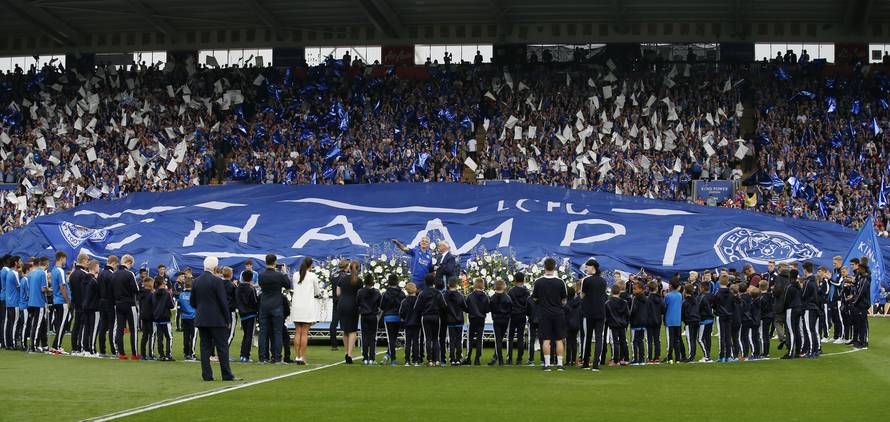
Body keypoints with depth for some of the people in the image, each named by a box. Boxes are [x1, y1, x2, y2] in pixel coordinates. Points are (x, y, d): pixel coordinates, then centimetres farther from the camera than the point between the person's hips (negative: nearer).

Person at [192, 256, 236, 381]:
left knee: (205, 347, 7)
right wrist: (227, 319, -3)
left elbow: (193, 302, 10)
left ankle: (207, 375, 4)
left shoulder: (196, 282, 5)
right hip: (217, 319, -5)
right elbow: (223, 302, -12)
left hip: (201, 319, 5)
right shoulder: (217, 281, -12)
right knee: (222, 347, 1)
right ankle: (226, 375, 2)